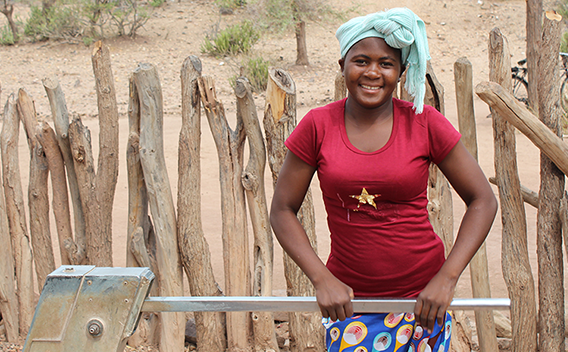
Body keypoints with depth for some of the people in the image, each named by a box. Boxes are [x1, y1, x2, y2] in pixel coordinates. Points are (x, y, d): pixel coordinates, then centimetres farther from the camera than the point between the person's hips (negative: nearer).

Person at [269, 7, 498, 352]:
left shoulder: (424, 123, -5)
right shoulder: (318, 126, -4)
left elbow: (483, 200, -2)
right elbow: (282, 211, 0)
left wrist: (447, 277, -11)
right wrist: (322, 279, -11)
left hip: (422, 296, 0)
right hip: (349, 298, 0)